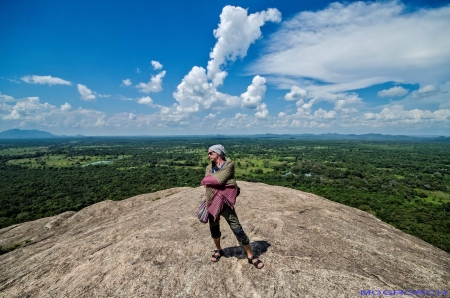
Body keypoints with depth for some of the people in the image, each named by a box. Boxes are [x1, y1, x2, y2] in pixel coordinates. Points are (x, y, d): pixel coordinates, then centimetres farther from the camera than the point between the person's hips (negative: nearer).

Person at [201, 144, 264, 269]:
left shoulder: (229, 165, -11)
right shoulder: (209, 168, 5)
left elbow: (219, 180, -22)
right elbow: (208, 183, -5)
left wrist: (205, 181, -9)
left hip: (225, 202, -5)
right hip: (212, 203, 5)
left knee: (238, 230, -2)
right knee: (214, 229, 18)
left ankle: (250, 255, 17)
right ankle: (219, 250, 45)